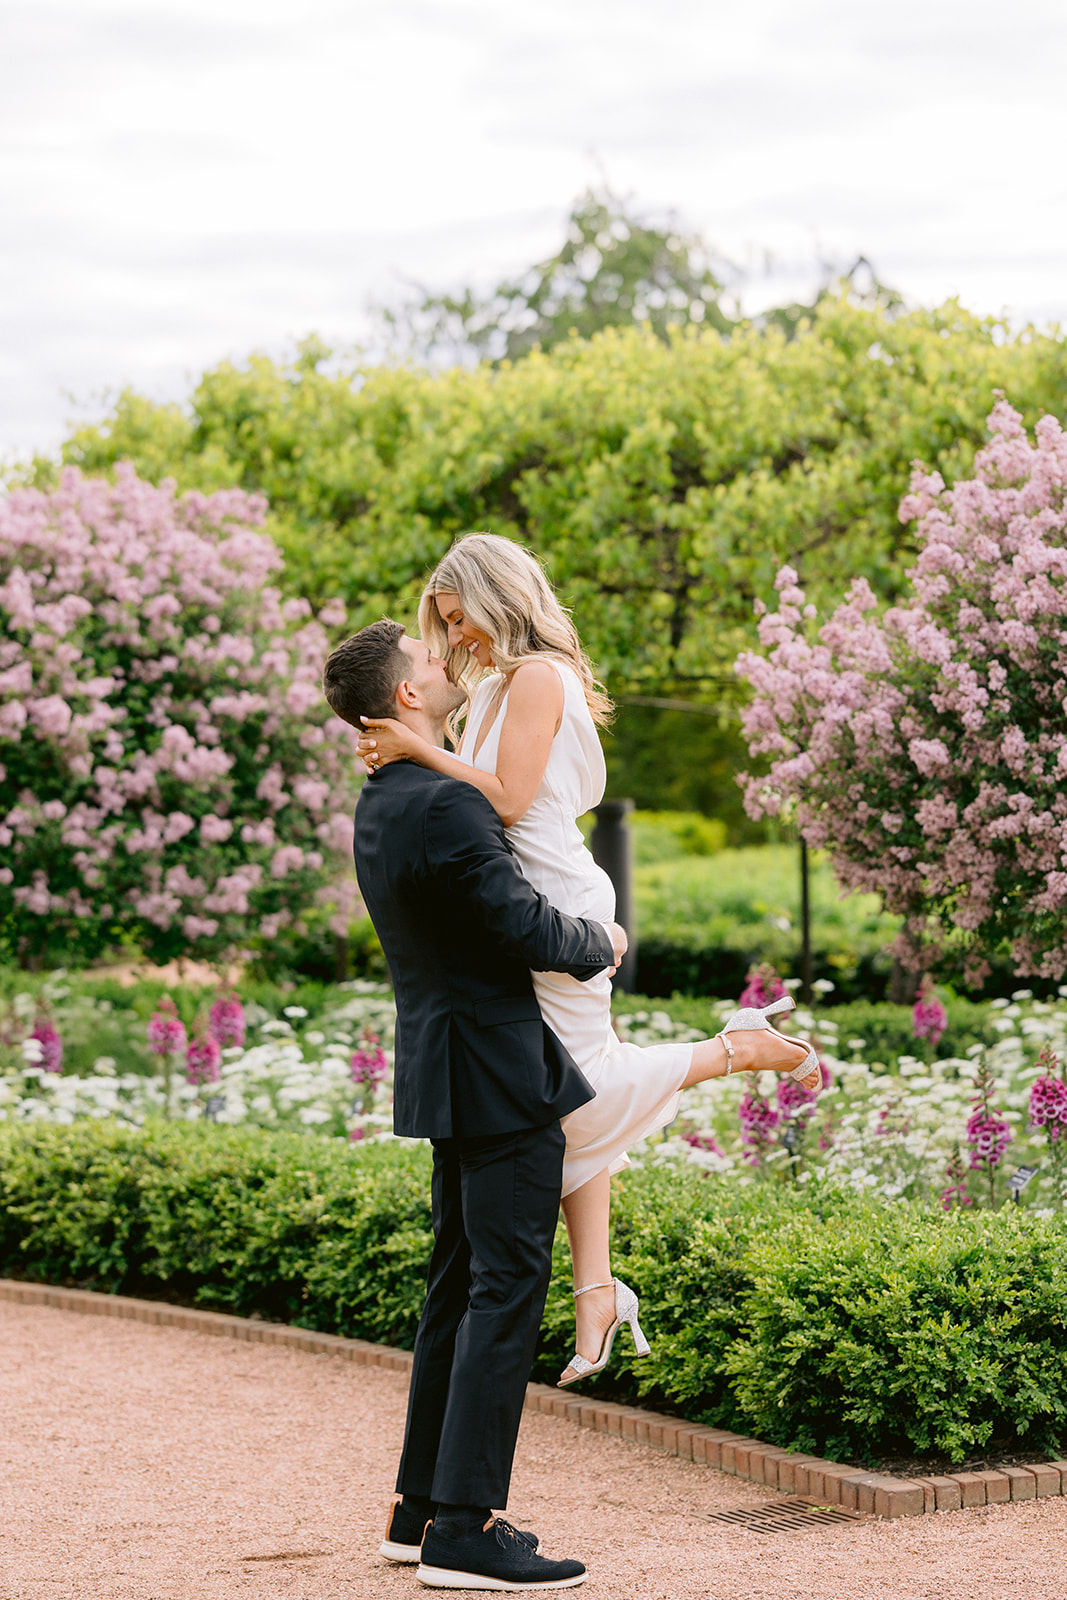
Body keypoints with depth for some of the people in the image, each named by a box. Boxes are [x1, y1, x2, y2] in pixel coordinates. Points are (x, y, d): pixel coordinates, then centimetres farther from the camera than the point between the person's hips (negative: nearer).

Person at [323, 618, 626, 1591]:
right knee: (507, 1285, -7)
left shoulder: (381, 804, 13)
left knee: (461, 1284, 15)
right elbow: (526, 927, -19)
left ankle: (423, 1509, 20)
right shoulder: (443, 806, -19)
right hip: (498, 1070, -10)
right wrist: (603, 945, -1)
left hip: (448, 1068, 10)